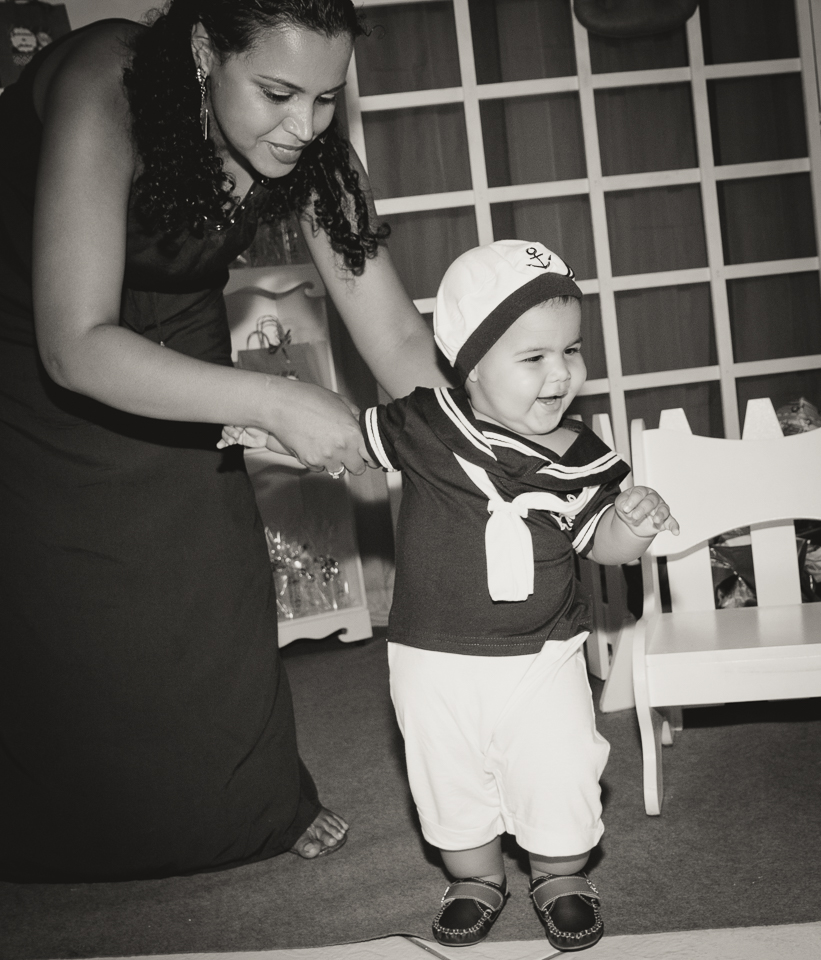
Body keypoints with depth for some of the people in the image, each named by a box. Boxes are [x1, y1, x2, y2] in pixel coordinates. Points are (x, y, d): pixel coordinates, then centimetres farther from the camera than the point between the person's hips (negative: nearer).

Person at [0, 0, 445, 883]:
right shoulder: (105, 87, -36)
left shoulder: (309, 155, -22)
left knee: (212, 594, 4)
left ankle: (258, 810, 26)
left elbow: (400, 341, -18)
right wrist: (272, 403, -45)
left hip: (167, 357, 4)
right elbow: (75, 347, -40)